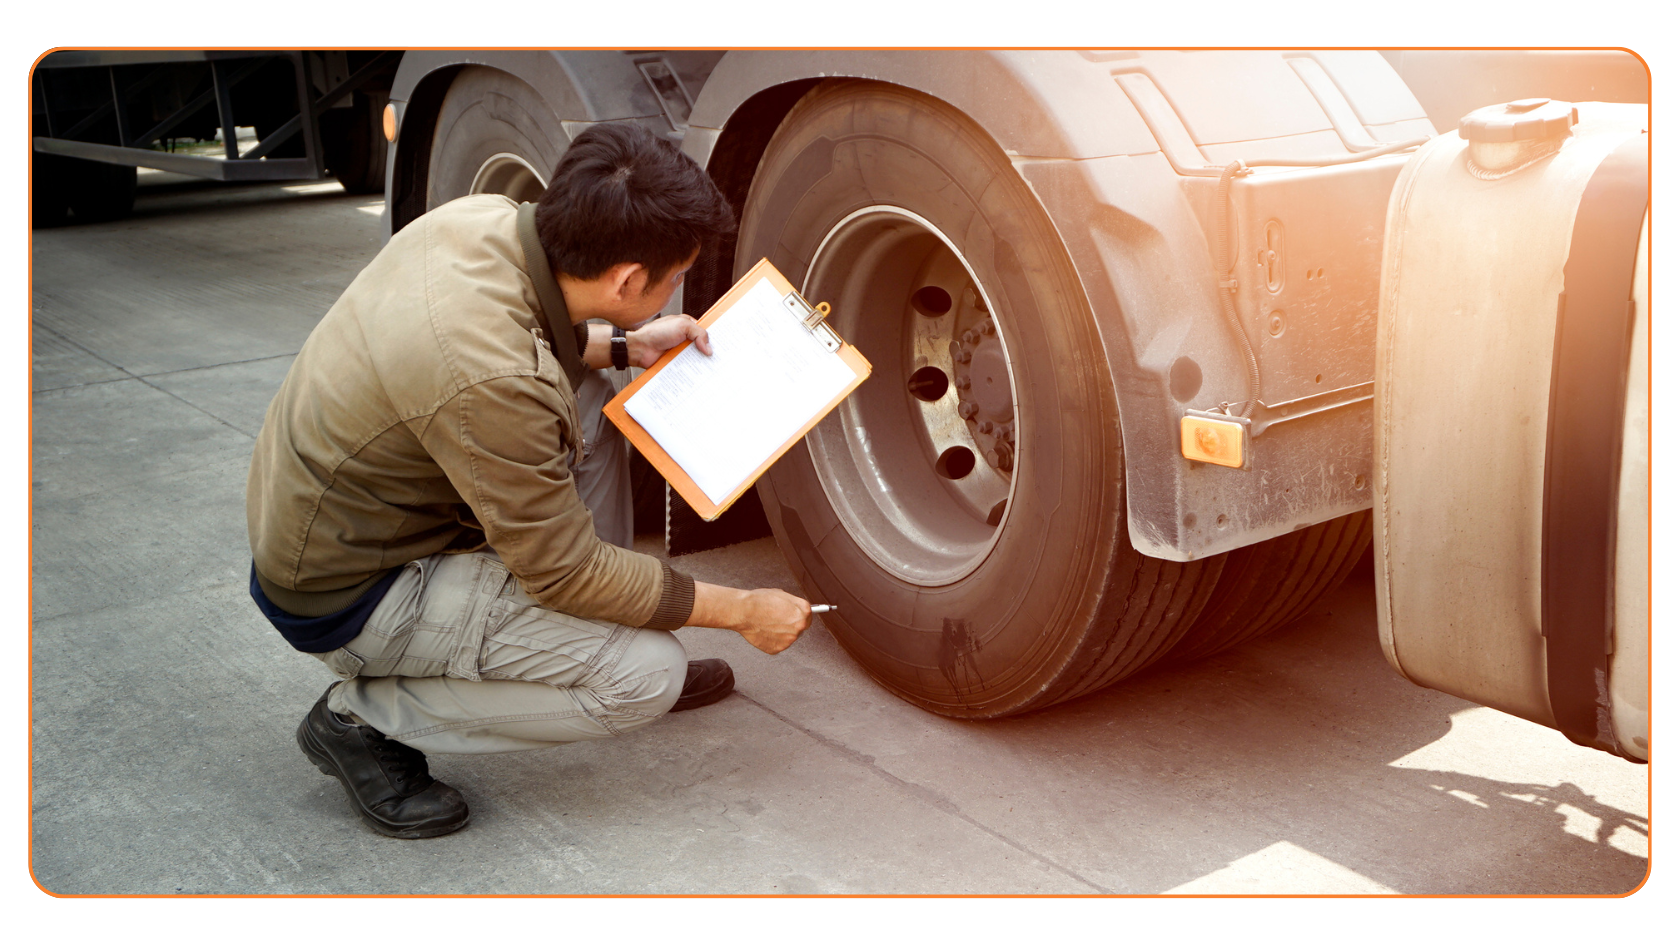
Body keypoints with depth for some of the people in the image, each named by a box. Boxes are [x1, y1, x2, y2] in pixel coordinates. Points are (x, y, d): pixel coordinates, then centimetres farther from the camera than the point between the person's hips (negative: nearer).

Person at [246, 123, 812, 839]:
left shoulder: (481, 216, -11)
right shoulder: (496, 385, -35)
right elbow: (564, 572, -22)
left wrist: (622, 345, 6)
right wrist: (743, 611, -13)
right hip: (343, 598, -9)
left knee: (585, 400, 9)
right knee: (650, 676, -12)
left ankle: (615, 647, 16)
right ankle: (366, 717, -2)